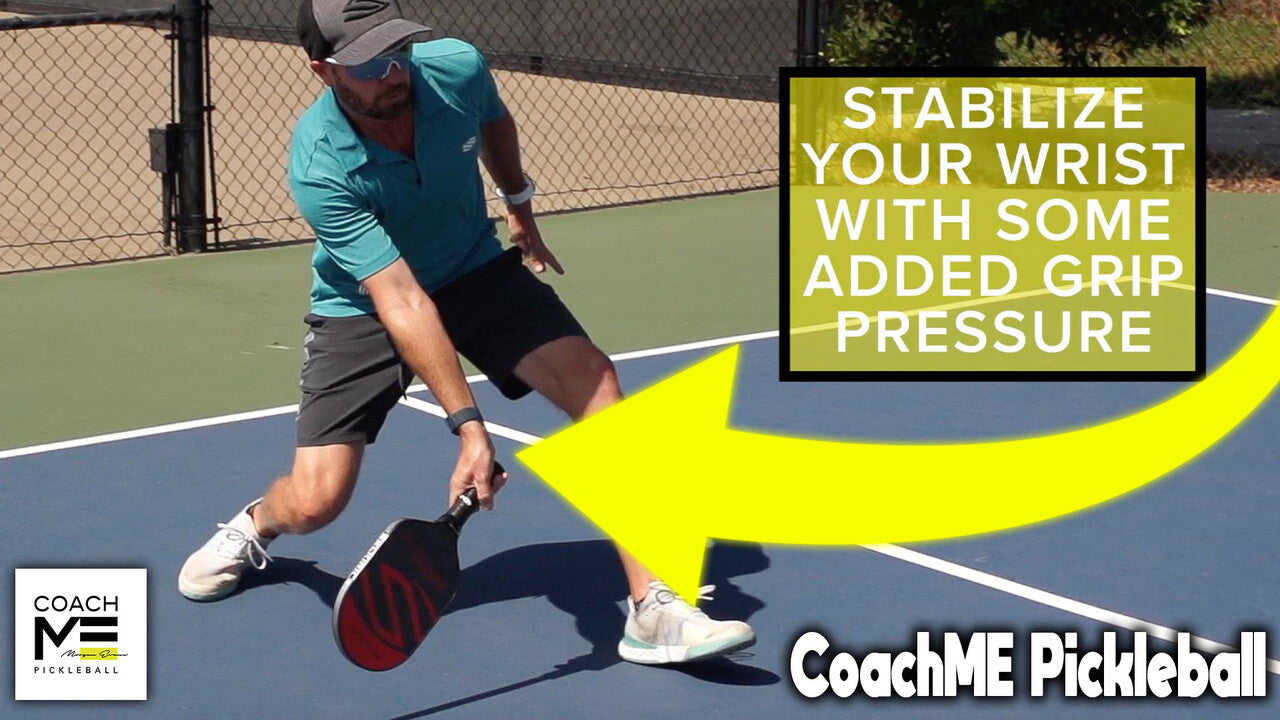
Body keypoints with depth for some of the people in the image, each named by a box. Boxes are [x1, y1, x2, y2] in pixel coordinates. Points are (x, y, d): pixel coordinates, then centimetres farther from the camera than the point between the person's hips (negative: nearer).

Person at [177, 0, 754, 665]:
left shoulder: (457, 67, -21)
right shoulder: (319, 169, -33)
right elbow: (400, 300, -38)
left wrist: (520, 206, 21)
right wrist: (467, 424, -43)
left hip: (478, 272, 3)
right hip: (362, 307, -3)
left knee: (593, 380, -21)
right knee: (314, 503, -11)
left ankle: (651, 606, -21)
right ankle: (255, 523, 31)